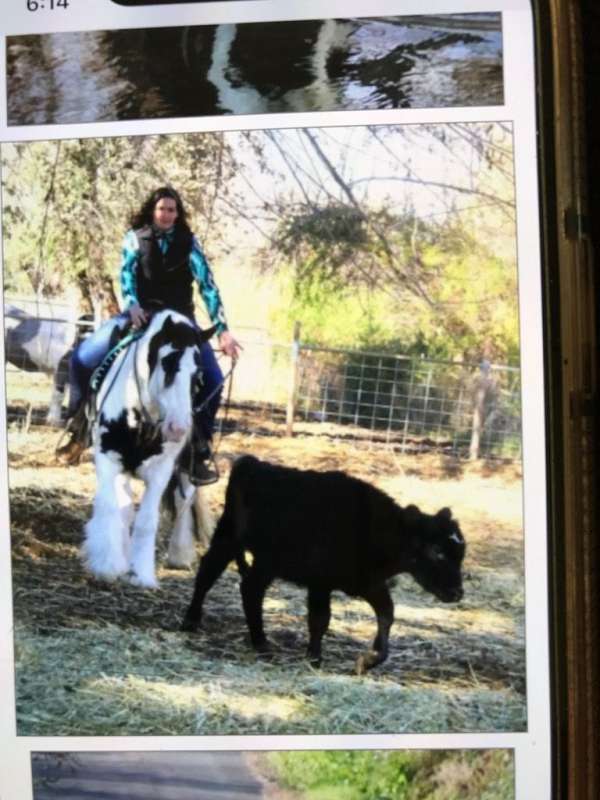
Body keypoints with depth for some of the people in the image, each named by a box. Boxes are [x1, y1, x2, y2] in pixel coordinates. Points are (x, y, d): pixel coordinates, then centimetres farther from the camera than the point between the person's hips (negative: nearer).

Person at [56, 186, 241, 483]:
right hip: (140, 314, 0)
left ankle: (200, 451, -6)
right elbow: (127, 274, -14)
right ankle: (80, 427, 5)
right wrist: (133, 307, -35)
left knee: (212, 379, -18)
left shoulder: (188, 242, -3)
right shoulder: (135, 238, -1)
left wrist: (223, 330, -22)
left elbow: (207, 284, -12)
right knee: (83, 357, -14)